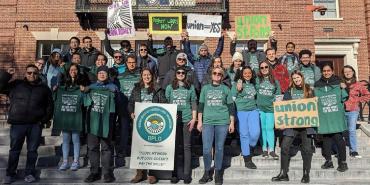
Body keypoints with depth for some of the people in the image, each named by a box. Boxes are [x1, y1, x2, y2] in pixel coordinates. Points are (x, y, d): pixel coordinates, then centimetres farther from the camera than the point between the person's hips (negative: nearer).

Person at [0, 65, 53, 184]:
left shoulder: (44, 88, 8)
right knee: (14, 150, 7)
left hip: (35, 125, 1)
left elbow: (49, 106, 9)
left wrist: (44, 120, 1)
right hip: (17, 124, 0)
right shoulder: (16, 85, 8)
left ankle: (29, 173, 19)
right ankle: (10, 174, 19)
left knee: (32, 150, 7)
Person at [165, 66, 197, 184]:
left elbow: (194, 104, 6)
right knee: (174, 146, 1)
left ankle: (187, 174, 5)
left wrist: (194, 119, -2)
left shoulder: (190, 87, 9)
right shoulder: (170, 87, 11)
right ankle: (174, 174, 8)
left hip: (187, 120, -1)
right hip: (173, 120, 1)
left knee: (187, 146, 0)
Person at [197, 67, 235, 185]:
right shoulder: (205, 88, 11)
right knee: (206, 149, -3)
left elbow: (231, 106, 8)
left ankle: (218, 173, 15)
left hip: (222, 122, 0)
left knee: (219, 148, 3)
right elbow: (201, 105, 11)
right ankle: (207, 172, 12)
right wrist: (199, 121, 6)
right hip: (207, 122, 1)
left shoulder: (225, 89, 9)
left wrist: (232, 122, 4)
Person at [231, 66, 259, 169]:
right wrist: (238, 89, -15)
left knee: (255, 133, -9)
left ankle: (249, 149, 22)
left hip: (253, 110, 4)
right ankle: (247, 160, 9)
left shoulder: (253, 84, 14)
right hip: (241, 111, -4)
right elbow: (232, 97, -2)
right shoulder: (237, 84, -1)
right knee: (244, 135, 1)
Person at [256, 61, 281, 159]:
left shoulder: (275, 81, 8)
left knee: (270, 128, -2)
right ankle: (264, 149, 12)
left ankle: (271, 150, 3)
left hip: (270, 108, 0)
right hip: (260, 107, 0)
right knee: (262, 128, 5)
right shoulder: (257, 79, 5)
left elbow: (278, 93, 12)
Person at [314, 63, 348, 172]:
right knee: (326, 138, 8)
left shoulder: (338, 83, 4)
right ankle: (328, 161, 20)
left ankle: (343, 162, 8)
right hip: (324, 117, 2)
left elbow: (343, 99, 4)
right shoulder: (318, 85, 7)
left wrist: (343, 89, -10)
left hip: (336, 116, -2)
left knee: (338, 138, -3)